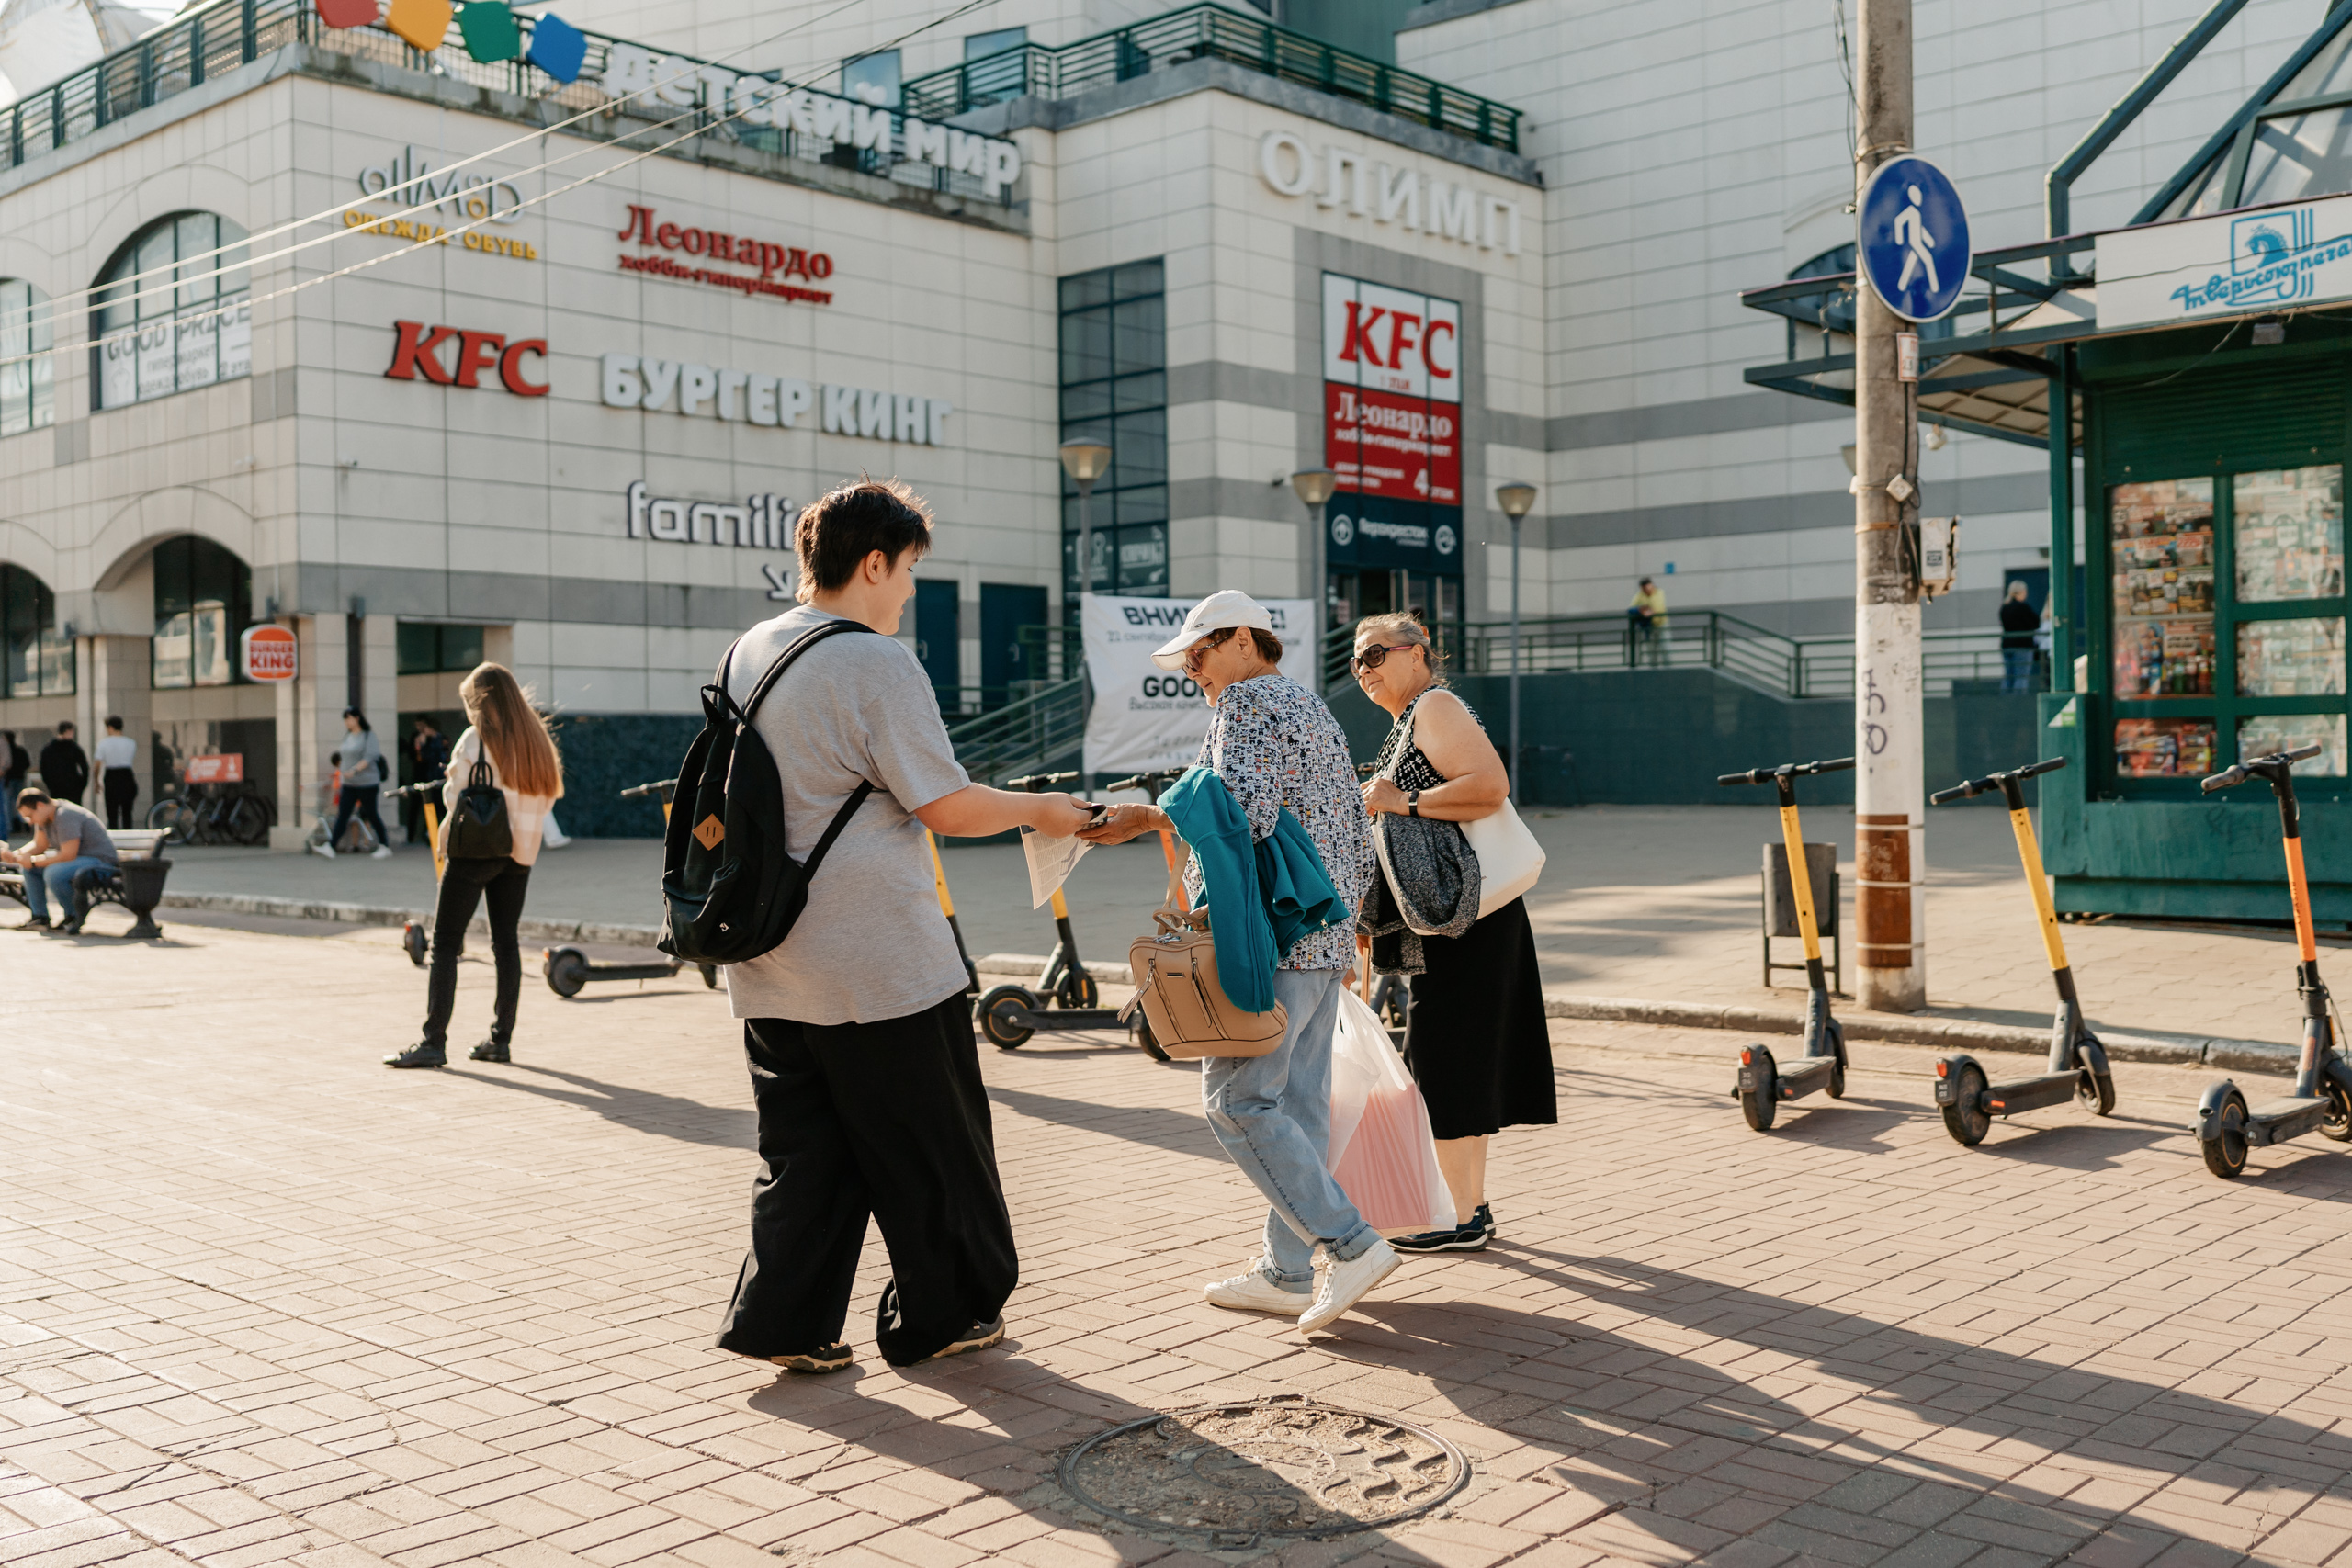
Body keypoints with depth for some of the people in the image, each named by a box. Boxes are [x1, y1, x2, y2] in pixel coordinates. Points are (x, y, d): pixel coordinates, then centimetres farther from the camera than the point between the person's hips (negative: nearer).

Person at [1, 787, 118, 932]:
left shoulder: (65, 816, -25)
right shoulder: (45, 815, 6)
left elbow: (68, 855, -28)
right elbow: (39, 845, 15)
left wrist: (33, 861, -21)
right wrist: (15, 855, -3)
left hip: (100, 860, -11)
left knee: (53, 873, -33)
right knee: (28, 867, 9)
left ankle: (73, 916, -11)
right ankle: (39, 917, 9)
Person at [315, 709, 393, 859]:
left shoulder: (369, 735, -8)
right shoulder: (348, 736, 13)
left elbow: (369, 757, -18)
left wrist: (354, 770, -28)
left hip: (366, 782, -7)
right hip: (349, 784, 7)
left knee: (371, 815, 0)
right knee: (342, 814, -2)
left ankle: (385, 847, 11)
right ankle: (330, 847, -10)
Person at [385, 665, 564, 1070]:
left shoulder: (474, 740, -9)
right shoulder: (537, 741, 7)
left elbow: (455, 798, -9)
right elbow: (547, 798, 10)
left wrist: (451, 780, 11)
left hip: (475, 850, -5)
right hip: (519, 851, 6)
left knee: (445, 944, -1)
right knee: (506, 942, 10)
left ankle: (434, 1041, -5)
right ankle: (501, 1039, 11)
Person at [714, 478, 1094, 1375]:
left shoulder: (747, 654, 9)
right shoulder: (876, 664, -16)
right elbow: (947, 806, -16)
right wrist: (1039, 811, -1)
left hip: (772, 964, 8)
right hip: (881, 961, -7)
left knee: (801, 1143, 15)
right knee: (927, 1142, 9)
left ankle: (785, 1322, 13)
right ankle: (943, 1313, 21)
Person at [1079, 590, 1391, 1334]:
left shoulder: (1248, 701, -5)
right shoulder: (1321, 714, 23)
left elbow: (1243, 811, -21)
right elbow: (1358, 842, 22)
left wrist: (1143, 818, -17)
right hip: (1327, 940, 10)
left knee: (1238, 1102, -8)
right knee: (1297, 1106, 9)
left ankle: (1352, 1244, -10)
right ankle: (1286, 1272, 12)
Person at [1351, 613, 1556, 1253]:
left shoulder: (1435, 707, -11)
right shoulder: (1410, 721, 21)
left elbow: (1490, 787, -26)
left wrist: (1403, 802, -23)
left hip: (1458, 914, -10)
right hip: (1446, 917, 10)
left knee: (1445, 1055, -6)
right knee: (1462, 1056, 13)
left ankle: (1461, 1220, 0)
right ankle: (1472, 1203, 21)